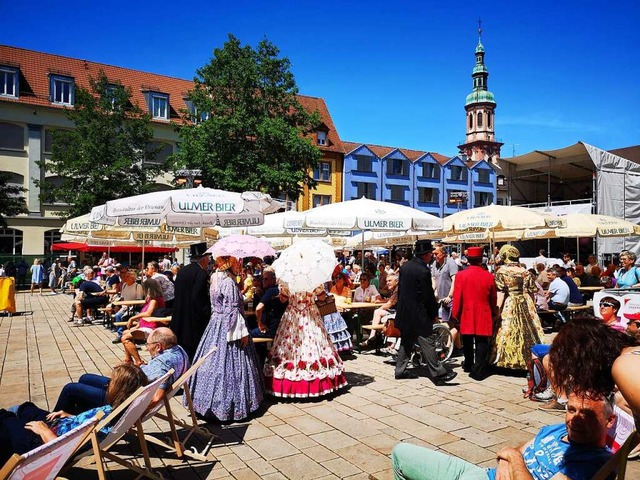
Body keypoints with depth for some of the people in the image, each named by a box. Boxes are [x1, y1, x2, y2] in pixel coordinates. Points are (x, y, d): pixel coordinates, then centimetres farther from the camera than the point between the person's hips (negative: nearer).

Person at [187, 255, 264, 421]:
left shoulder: (216, 280, 11)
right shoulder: (229, 283, -18)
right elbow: (233, 310, -20)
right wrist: (242, 332, -16)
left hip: (215, 324, 9)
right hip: (227, 327, -9)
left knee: (215, 361, 12)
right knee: (229, 364, -2)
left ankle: (211, 400, 20)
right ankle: (228, 403, 5)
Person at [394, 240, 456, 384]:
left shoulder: (404, 266, 5)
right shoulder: (424, 271, -20)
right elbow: (428, 296, -16)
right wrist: (434, 313, -4)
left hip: (404, 311, 8)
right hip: (419, 314, -8)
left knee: (406, 341, 16)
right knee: (427, 343, -3)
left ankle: (400, 370, 21)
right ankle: (437, 374, 1)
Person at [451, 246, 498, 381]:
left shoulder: (460, 275, -9)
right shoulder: (489, 276, -6)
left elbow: (457, 298, -7)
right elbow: (493, 298, 6)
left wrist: (456, 314, 5)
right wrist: (494, 313, 21)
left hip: (466, 315, 1)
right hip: (483, 317, -1)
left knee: (467, 343, 18)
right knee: (481, 343, 3)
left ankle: (468, 366, 34)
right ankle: (479, 371, 1)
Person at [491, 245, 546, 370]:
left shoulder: (501, 272, -8)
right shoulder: (525, 272, 4)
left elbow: (500, 293, -14)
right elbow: (531, 291, 7)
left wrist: (497, 309, -13)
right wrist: (530, 306, 18)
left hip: (508, 305, -4)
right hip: (525, 305, 4)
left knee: (507, 331, 0)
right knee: (526, 329, 10)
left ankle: (506, 359, 2)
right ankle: (528, 358, 16)